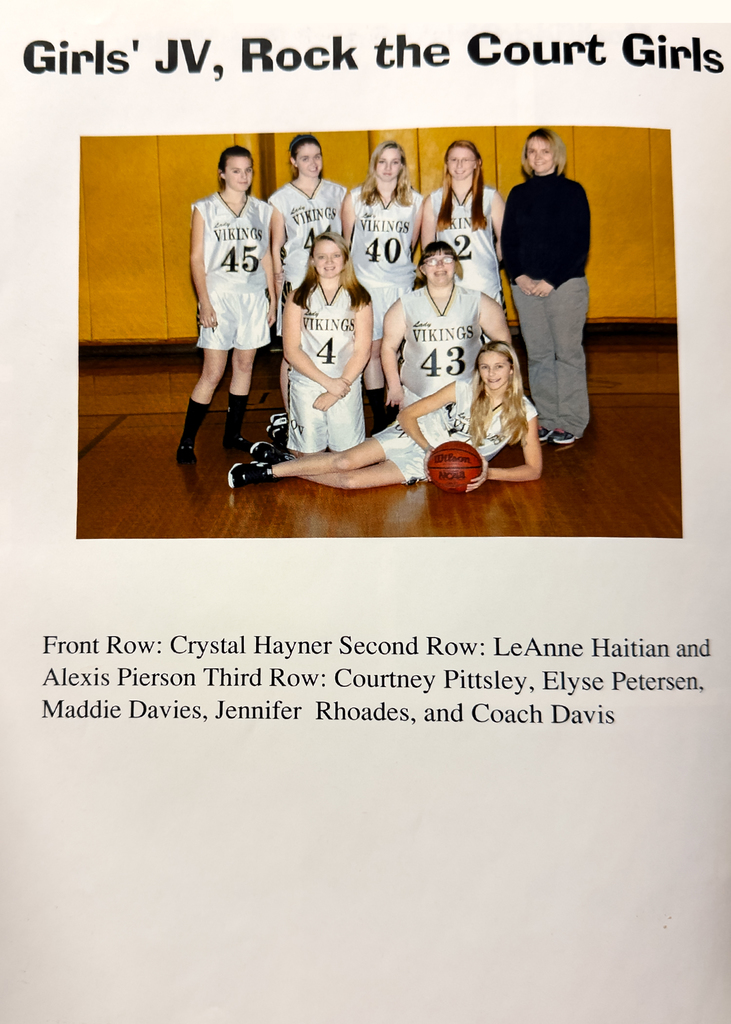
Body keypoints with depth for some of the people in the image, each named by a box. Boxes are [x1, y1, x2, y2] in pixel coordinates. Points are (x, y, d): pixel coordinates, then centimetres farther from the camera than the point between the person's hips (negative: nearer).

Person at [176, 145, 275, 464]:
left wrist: (273, 299, 11)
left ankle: (233, 434, 19)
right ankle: (187, 442, 0)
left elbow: (266, 257, 15)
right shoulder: (205, 209, 1)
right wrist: (204, 303, -11)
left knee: (244, 366, 7)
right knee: (213, 373, -8)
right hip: (219, 297, -4)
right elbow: (197, 259, -2)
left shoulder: (262, 210, 11)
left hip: (254, 298, 4)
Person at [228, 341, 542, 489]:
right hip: (413, 437, 1)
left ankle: (280, 468, -5)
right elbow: (408, 414, -6)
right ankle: (267, 470, -6)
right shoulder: (463, 390, -10)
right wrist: (430, 449, -20)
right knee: (347, 461, -22)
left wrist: (488, 472, -20)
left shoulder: (524, 413, -10)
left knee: (351, 481, -20)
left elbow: (533, 469, -8)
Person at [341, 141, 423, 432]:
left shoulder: (415, 200, 7)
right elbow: (347, 242, 11)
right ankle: (379, 417, 8)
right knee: (372, 350, -1)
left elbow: (411, 244, 16)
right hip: (366, 285, -1)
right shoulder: (355, 198, 4)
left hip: (402, 285, 1)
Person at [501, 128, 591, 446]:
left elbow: (579, 245, -4)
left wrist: (551, 280, -12)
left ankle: (570, 423, 5)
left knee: (568, 353, -2)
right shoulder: (518, 195, 13)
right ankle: (546, 419, 13)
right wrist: (518, 276, -7)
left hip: (565, 284, -3)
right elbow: (508, 241, 10)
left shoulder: (572, 192, 2)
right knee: (538, 355, 5)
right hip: (525, 286, 4)